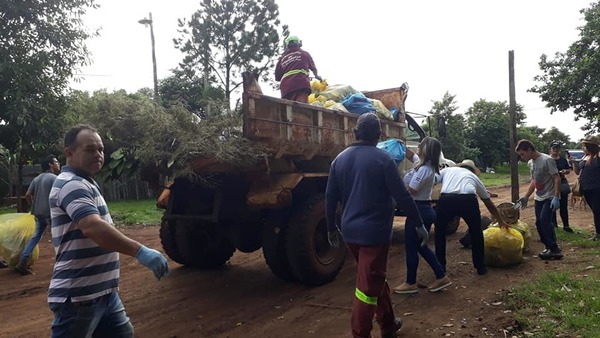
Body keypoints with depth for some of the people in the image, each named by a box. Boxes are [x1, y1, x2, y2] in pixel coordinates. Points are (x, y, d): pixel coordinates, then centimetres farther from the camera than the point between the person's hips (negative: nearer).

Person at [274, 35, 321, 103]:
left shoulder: (282, 58, 25)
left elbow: (277, 77, 24)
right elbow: (313, 68, 34)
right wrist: (317, 76, 56)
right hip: (300, 84, -4)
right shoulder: (304, 53, 19)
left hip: (285, 88, 4)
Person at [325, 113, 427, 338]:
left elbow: (330, 197, 8)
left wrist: (332, 228, 18)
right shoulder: (383, 159, -11)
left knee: (376, 278, 23)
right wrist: (419, 224, -1)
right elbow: (402, 196, -11)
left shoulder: (340, 159, 5)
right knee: (368, 287, 0)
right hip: (374, 230, -7)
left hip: (350, 231, 7)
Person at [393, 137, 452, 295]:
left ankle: (411, 283, 15)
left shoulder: (423, 169, -21)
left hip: (418, 210, -10)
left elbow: (410, 191, -19)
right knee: (421, 246, 18)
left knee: (411, 247, 3)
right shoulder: (427, 165, 8)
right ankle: (441, 277, 20)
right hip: (425, 210, 10)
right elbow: (411, 156, 26)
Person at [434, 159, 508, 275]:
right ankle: (480, 267, 32)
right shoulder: (474, 177, 34)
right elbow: (490, 204, 42)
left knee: (440, 232, 23)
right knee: (476, 233, 26)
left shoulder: (447, 170, 33)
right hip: (468, 200, 1)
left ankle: (440, 267, 26)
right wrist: (500, 221, 53)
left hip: (446, 200, -1)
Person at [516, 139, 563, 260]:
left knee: (544, 220, -18)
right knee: (539, 223, 5)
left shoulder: (547, 160, -15)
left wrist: (556, 197, -23)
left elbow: (557, 179, -17)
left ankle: (554, 249, -10)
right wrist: (526, 196, 14)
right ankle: (550, 247, 15)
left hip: (550, 197, -8)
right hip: (539, 198, 8)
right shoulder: (530, 163, 9)